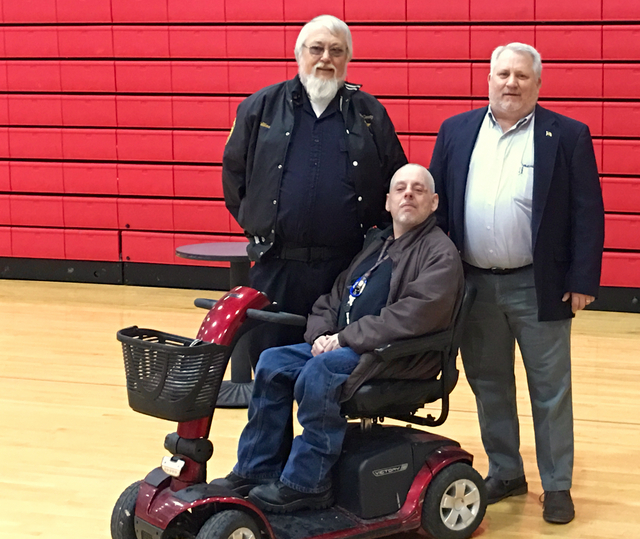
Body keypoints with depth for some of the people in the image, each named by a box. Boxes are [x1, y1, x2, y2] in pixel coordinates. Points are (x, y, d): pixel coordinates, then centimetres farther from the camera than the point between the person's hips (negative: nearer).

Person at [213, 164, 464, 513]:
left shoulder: (440, 253, -7)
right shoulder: (376, 244, 20)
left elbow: (412, 315, -21)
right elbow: (333, 300, 21)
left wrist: (345, 338, -19)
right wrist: (321, 335, -1)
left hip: (399, 356, -9)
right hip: (342, 346, 9)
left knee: (319, 373, -30)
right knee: (272, 363, -6)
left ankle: (305, 484, -21)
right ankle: (257, 471, -2)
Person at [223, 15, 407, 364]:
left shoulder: (369, 113, 8)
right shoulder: (261, 108, 8)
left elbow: (398, 182, 14)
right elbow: (234, 172, 16)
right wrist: (256, 224, 12)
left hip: (348, 267, 0)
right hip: (277, 266, 0)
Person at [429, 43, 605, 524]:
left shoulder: (568, 136, -3)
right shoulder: (456, 132, 6)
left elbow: (587, 214, -4)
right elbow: (435, 204, 8)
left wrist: (582, 281, -9)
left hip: (539, 287, -3)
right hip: (473, 285, 3)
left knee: (550, 390, 4)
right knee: (489, 387, 13)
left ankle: (557, 485, 15)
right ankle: (505, 473, 27)